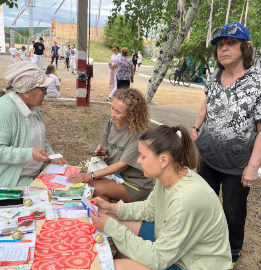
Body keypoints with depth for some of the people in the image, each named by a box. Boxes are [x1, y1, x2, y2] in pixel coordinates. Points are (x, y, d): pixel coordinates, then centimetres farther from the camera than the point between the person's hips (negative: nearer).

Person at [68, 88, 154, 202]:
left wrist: (90, 176, -26)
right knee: (80, 181, -15)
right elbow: (103, 145, 14)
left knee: (97, 189, -26)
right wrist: (101, 150, -12)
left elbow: (123, 165, -23)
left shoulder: (139, 135, -22)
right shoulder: (111, 123, -2)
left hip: (136, 184, -6)